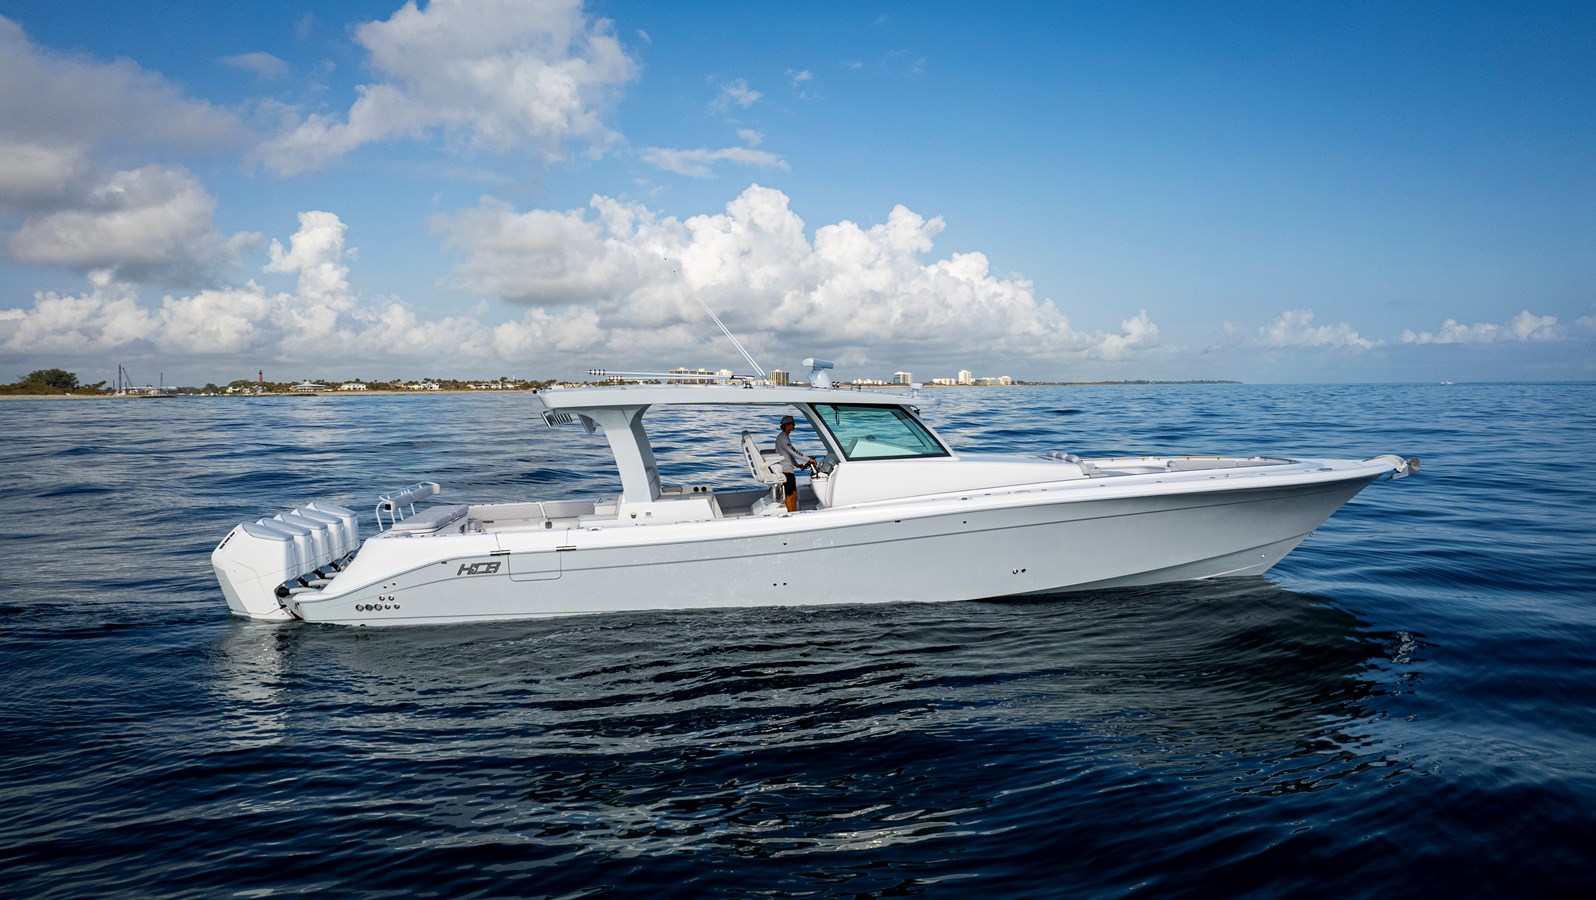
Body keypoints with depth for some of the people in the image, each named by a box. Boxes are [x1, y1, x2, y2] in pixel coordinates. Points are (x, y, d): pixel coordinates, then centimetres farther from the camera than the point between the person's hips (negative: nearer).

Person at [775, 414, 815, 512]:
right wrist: (809, 459, -24)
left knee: (794, 494, 11)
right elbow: (793, 451, -24)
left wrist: (797, 464, 9)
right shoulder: (782, 438, -16)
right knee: (789, 495, -7)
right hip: (785, 471, -10)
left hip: (789, 470, 10)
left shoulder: (786, 437, 18)